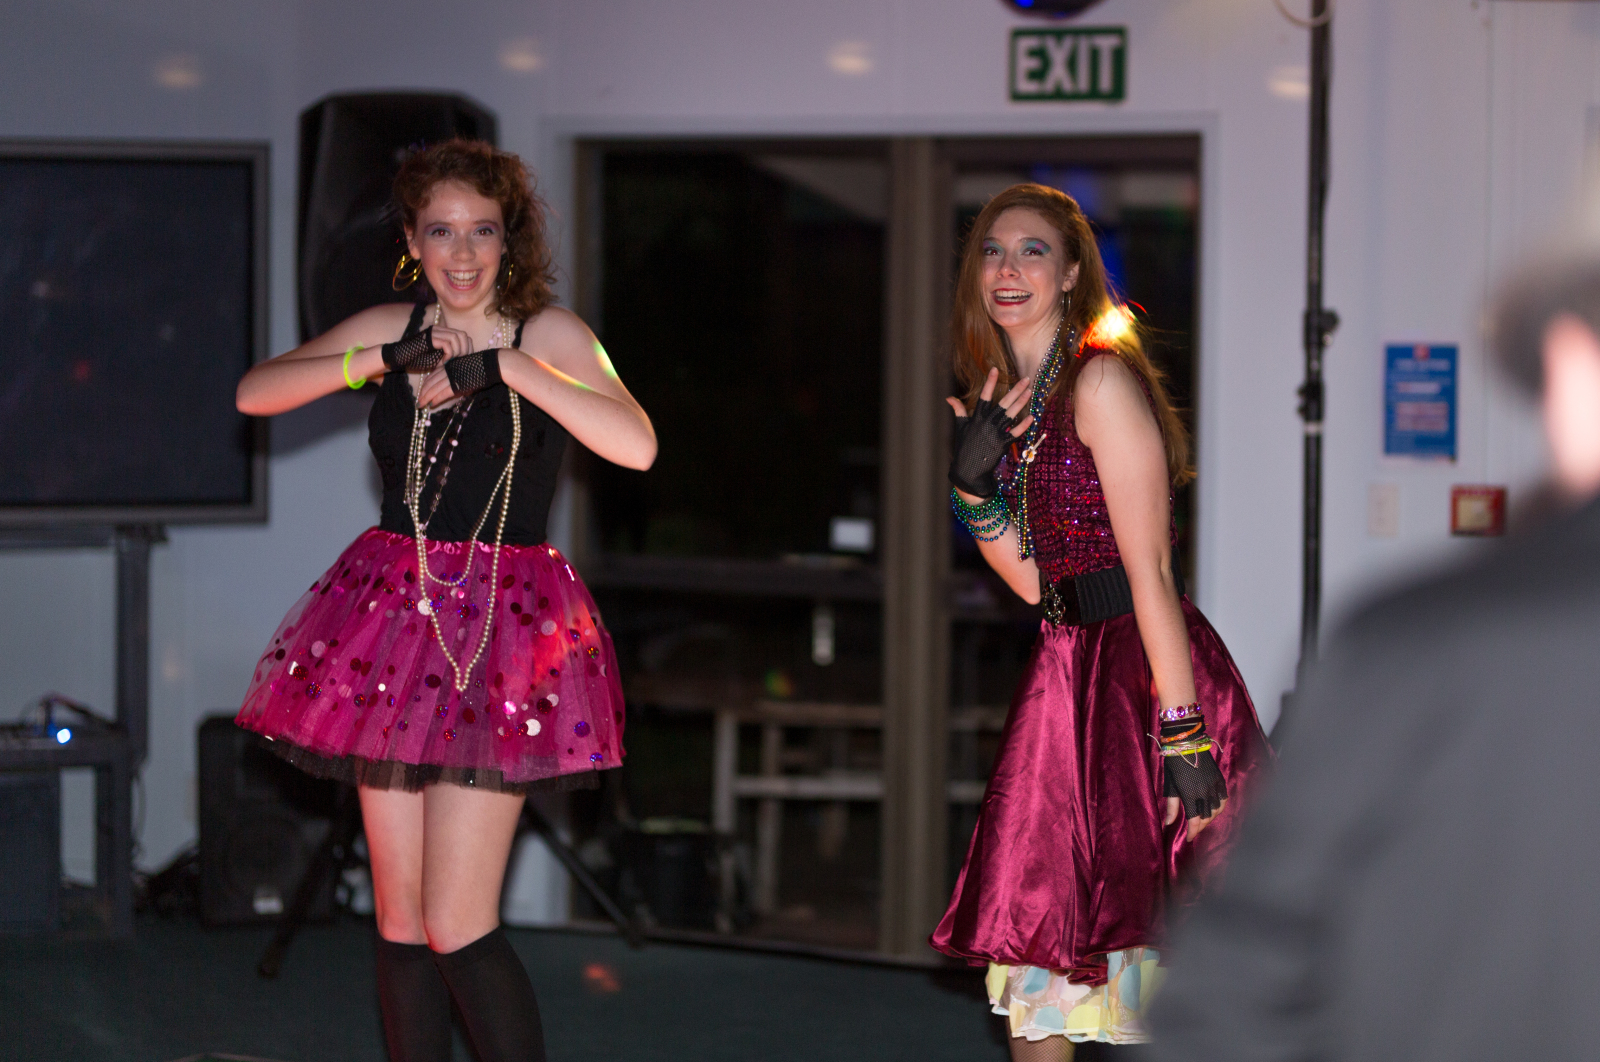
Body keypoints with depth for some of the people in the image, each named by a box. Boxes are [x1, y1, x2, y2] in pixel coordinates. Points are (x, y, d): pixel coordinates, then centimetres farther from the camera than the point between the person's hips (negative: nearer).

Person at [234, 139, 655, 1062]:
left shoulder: (547, 334, -3)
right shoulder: (390, 330, 9)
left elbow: (636, 444, -19)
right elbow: (255, 393, 1)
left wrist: (502, 365, -20)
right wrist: (380, 362, -10)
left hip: (502, 630, -5)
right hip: (392, 616, 5)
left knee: (458, 928, -12)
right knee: (400, 921, 7)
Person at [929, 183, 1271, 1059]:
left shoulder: (1100, 378, -11)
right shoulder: (1007, 398, 14)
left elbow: (1150, 568, -17)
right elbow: (1032, 579, 13)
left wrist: (1182, 731, -21)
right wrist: (973, 484, -3)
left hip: (1140, 665, -8)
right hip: (1067, 672, 8)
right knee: (1034, 931, 11)